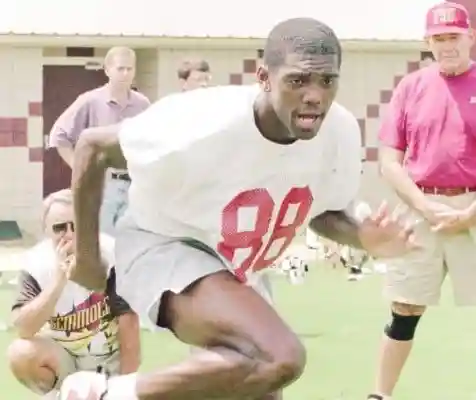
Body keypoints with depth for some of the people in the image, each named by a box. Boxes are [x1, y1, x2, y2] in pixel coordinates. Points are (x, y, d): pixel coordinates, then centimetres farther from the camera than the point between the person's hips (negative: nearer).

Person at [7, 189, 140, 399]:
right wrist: (58, 282, -39)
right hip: (61, 357, 2)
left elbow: (128, 323, -17)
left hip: (110, 361, -1)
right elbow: (23, 329, -28)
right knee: (21, 354, -27)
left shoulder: (113, 256, -21)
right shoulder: (36, 263, -17)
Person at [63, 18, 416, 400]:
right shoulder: (206, 124, -33)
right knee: (280, 358, -32)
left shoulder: (341, 133, -16)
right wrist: (86, 256, -9)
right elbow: (92, 147, -17)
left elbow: (322, 210, 5)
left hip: (238, 270, 8)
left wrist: (363, 237, -18)